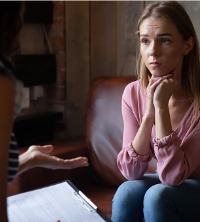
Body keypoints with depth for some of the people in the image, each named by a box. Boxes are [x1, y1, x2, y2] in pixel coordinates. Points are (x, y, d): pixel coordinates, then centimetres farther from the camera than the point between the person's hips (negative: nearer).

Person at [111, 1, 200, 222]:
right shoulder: (133, 93, -12)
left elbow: (173, 175, -29)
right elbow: (130, 171, -17)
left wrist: (161, 106, -33)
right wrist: (149, 112, -29)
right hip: (166, 185, 4)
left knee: (157, 195, -30)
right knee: (127, 191, -25)